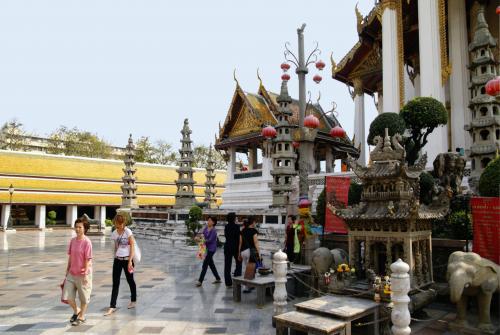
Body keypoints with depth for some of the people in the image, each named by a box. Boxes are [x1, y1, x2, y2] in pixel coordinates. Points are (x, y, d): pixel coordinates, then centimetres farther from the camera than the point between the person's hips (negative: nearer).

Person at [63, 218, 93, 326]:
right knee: (66, 297, 7)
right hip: (72, 273, 6)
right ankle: (76, 311, 34)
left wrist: (85, 275, -15)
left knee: (84, 297, 10)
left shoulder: (87, 242, -16)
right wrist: (67, 269, 13)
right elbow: (70, 256, 11)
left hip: (82, 274, -6)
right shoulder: (72, 240, 3)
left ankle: (82, 317, 30)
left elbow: (88, 260, -15)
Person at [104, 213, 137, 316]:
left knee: (130, 280, 12)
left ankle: (133, 301, 32)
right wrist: (115, 258, 15)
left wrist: (130, 261, -16)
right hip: (117, 260, 4)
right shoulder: (114, 233, 2)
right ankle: (112, 306, 5)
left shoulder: (128, 232, -11)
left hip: (127, 260, -4)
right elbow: (115, 247, 13)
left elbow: (132, 247, -11)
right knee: (115, 283, 1)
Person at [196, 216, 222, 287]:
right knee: (211, 264, 15)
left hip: (211, 249, -8)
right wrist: (198, 237, -21)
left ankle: (200, 281, 0)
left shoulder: (214, 230, -16)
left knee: (205, 264, -7)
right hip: (207, 248, 8)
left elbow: (210, 240, -20)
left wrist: (201, 240, -24)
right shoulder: (206, 228, 5)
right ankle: (218, 279, 27)